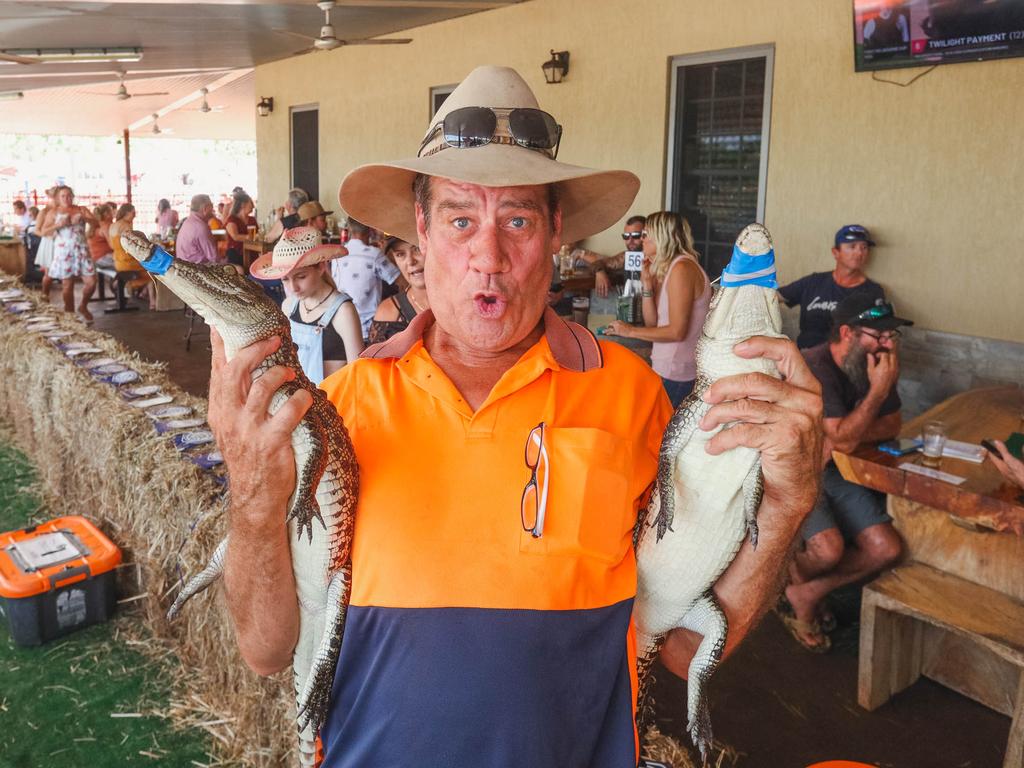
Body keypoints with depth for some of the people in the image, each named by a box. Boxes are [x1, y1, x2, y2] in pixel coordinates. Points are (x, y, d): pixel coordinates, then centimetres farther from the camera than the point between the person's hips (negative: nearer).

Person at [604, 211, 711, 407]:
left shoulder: (682, 268, -15)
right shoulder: (665, 269, 14)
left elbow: (677, 331, -19)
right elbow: (653, 323, 6)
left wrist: (630, 331, -13)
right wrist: (647, 281, 1)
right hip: (666, 369, 9)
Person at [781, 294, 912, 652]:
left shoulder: (873, 364, -1)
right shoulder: (814, 368, -25)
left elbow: (892, 424, 5)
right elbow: (842, 438, -28)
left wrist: (844, 438, -13)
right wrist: (879, 389, -29)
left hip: (835, 472, 7)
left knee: (886, 549, -7)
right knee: (829, 549, -28)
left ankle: (805, 594, 7)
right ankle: (795, 575, 10)